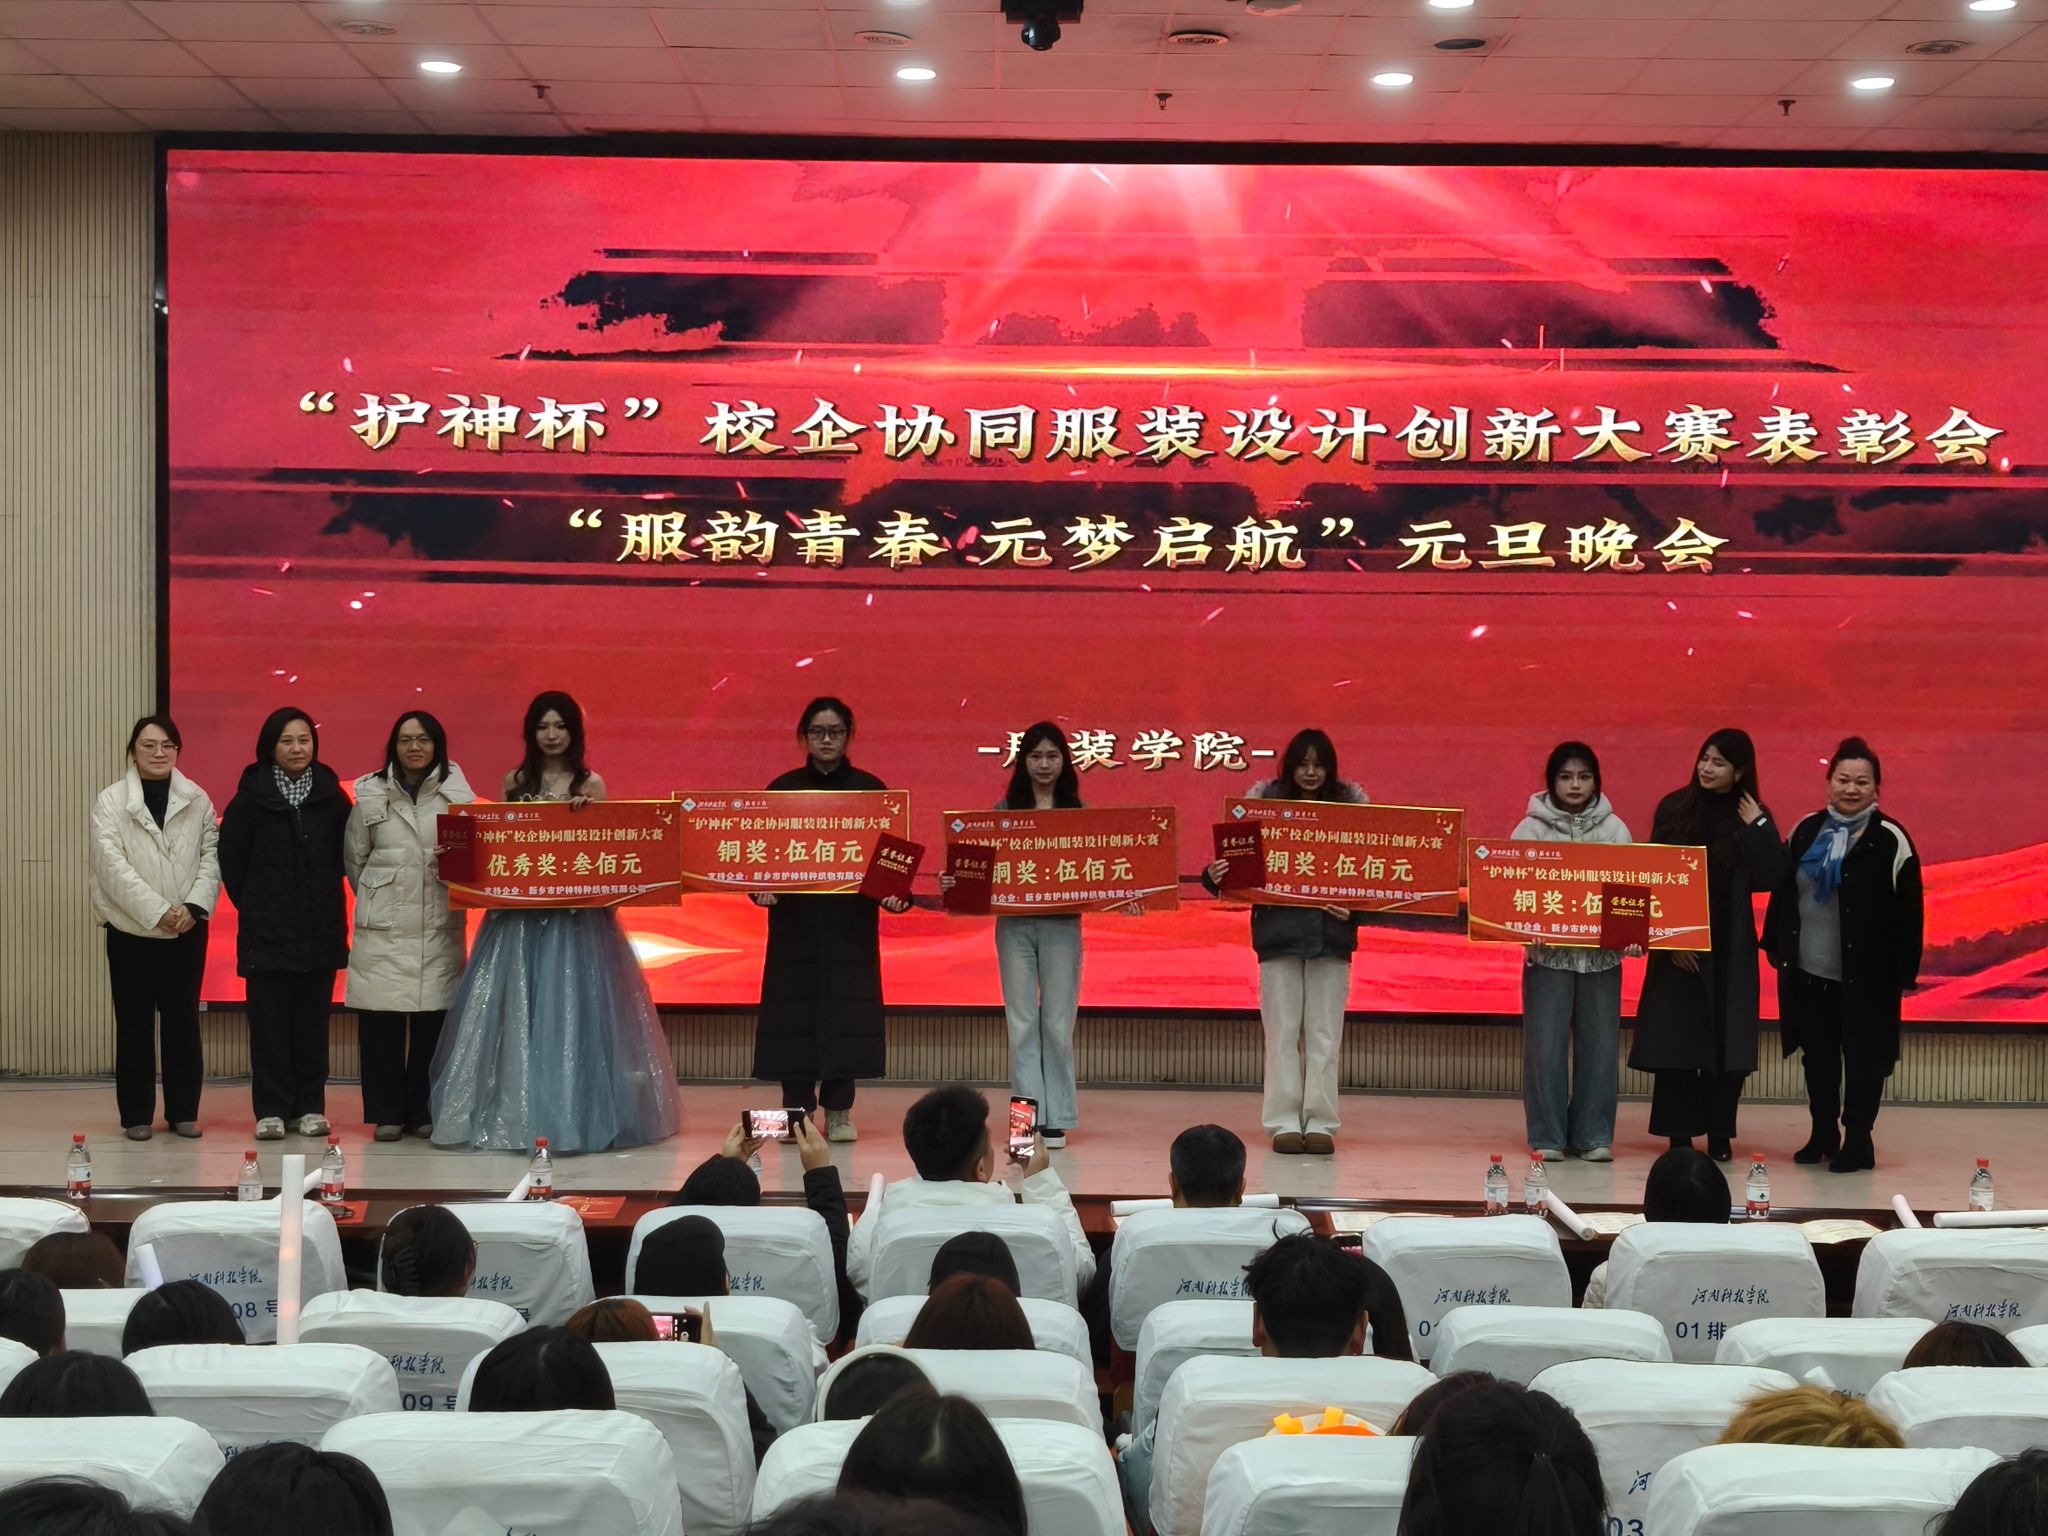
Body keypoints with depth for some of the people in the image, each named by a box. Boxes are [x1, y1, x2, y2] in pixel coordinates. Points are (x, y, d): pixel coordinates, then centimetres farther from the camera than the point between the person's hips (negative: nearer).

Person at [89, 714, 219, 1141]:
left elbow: (211, 856, 2)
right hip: (132, 929, -2)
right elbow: (112, 864, -10)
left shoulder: (197, 800, 6)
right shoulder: (111, 801, -1)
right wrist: (157, 910, -17)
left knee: (183, 1020, 6)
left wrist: (194, 905, -14)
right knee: (135, 1022, 2)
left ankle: (183, 1110, 14)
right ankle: (137, 1114, 9)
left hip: (187, 929, 2)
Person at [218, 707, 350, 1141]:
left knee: (312, 1019, 5)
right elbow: (230, 856, 4)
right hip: (268, 930, -2)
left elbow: (348, 853, 7)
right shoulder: (252, 795, 0)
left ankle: (309, 1106, 11)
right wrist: (251, 905, 5)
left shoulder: (331, 794, 5)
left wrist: (327, 901, 4)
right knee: (270, 1019, -1)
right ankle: (271, 1110, 3)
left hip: (320, 927, 2)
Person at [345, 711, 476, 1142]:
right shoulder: (370, 795, 7)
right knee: (380, 1020, -2)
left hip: (439, 926, 0)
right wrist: (377, 899, 11)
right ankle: (387, 1112, 8)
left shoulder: (458, 794, 5)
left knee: (433, 1018, -2)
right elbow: (354, 857, 14)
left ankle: (425, 1112, 9)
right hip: (383, 928, 0)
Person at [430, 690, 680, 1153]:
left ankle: (572, 1112, 5)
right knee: (517, 1012, 2)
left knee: (571, 1010, -2)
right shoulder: (514, 782, 10)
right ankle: (514, 1111, 9)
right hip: (520, 913, 2)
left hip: (576, 916, -2)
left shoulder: (591, 784, 3)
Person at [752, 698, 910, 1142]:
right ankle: (797, 1109, 8)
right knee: (794, 1008, 0)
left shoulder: (870, 789, 5)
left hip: (852, 918, 0)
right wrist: (760, 885, -13)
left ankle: (838, 1109, 8)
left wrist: (895, 890, -13)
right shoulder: (783, 789, 6)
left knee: (847, 1007, -1)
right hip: (794, 916, 1)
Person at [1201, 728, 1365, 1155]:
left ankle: (1321, 1123, 9)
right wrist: (1215, 876, -16)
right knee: (1282, 1031, 3)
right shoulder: (1265, 799, 4)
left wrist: (1355, 907, -14)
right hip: (1278, 930, 0)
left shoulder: (1350, 803, 4)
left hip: (1331, 932, 0)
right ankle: (1284, 1122, 8)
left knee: (1325, 1035, 3)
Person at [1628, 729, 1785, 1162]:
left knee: (1726, 1040, 1)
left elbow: (1770, 878, -8)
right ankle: (1679, 1133, 8)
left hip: (1730, 949, 1)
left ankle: (1720, 1134, 11)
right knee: (1676, 1037, -1)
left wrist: (1756, 827, -13)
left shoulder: (1753, 818, 3)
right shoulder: (1675, 808, 1)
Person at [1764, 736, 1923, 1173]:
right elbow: (1783, 892, 13)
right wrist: (1776, 946, 10)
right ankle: (1823, 1134, 27)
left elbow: (1908, 911, -8)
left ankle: (1857, 1141, 14)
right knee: (1817, 1055, 13)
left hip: (1865, 974, -4)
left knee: (1862, 1058, 3)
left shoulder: (1890, 840, -8)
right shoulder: (1807, 831, 7)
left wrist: (1904, 971, -10)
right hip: (1808, 971, 5)